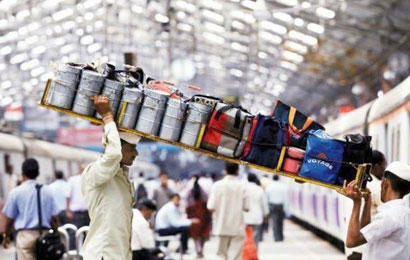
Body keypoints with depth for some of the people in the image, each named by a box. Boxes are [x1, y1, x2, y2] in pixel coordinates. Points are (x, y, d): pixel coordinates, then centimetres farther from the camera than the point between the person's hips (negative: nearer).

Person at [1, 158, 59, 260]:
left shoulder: (16, 192, -3)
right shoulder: (47, 191, 4)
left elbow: (10, 219, 2)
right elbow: (54, 218, 5)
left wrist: (6, 236, 16)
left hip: (25, 235, -3)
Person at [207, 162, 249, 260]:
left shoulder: (217, 185, -7)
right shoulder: (242, 186, -6)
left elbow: (211, 207, -10)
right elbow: (246, 207, -5)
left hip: (222, 226, 1)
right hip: (237, 226, -1)